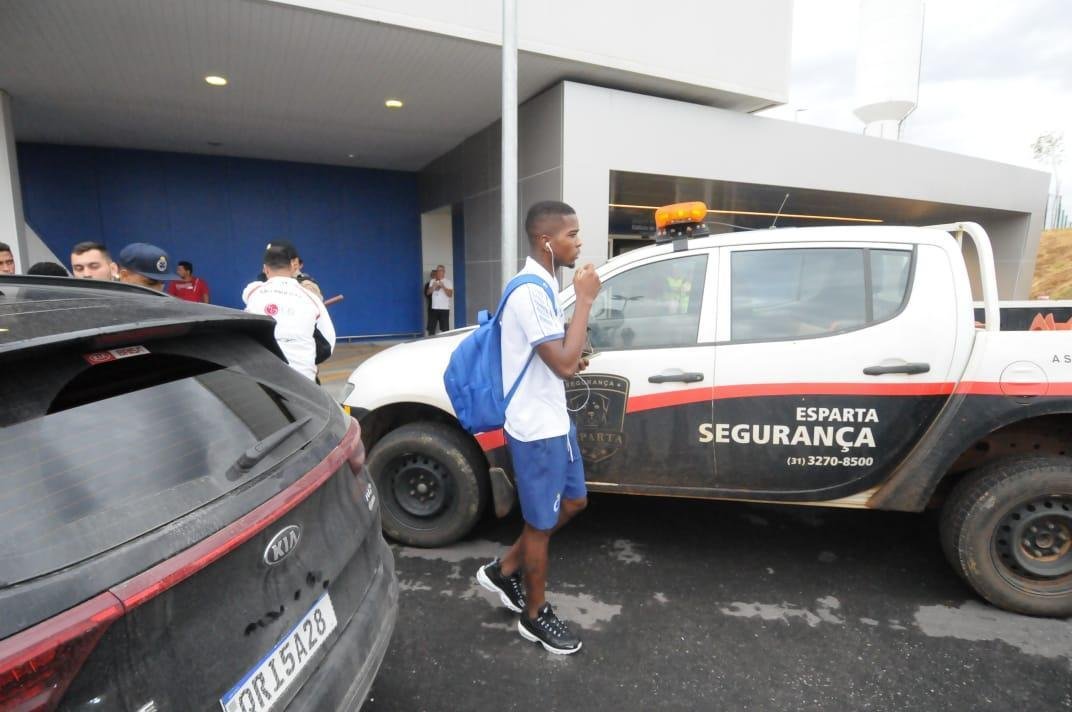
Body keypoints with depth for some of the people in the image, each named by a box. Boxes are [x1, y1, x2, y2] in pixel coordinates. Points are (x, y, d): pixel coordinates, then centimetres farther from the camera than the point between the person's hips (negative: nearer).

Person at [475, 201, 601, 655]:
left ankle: (504, 571, 35)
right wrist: (585, 300, -21)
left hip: (553, 421, 10)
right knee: (541, 524, 8)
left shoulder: (543, 285, 9)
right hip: (536, 429, -10)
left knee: (573, 502, 22)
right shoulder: (531, 293, -23)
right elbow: (563, 365, -27)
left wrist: (573, 359, 2)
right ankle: (535, 617, 31)